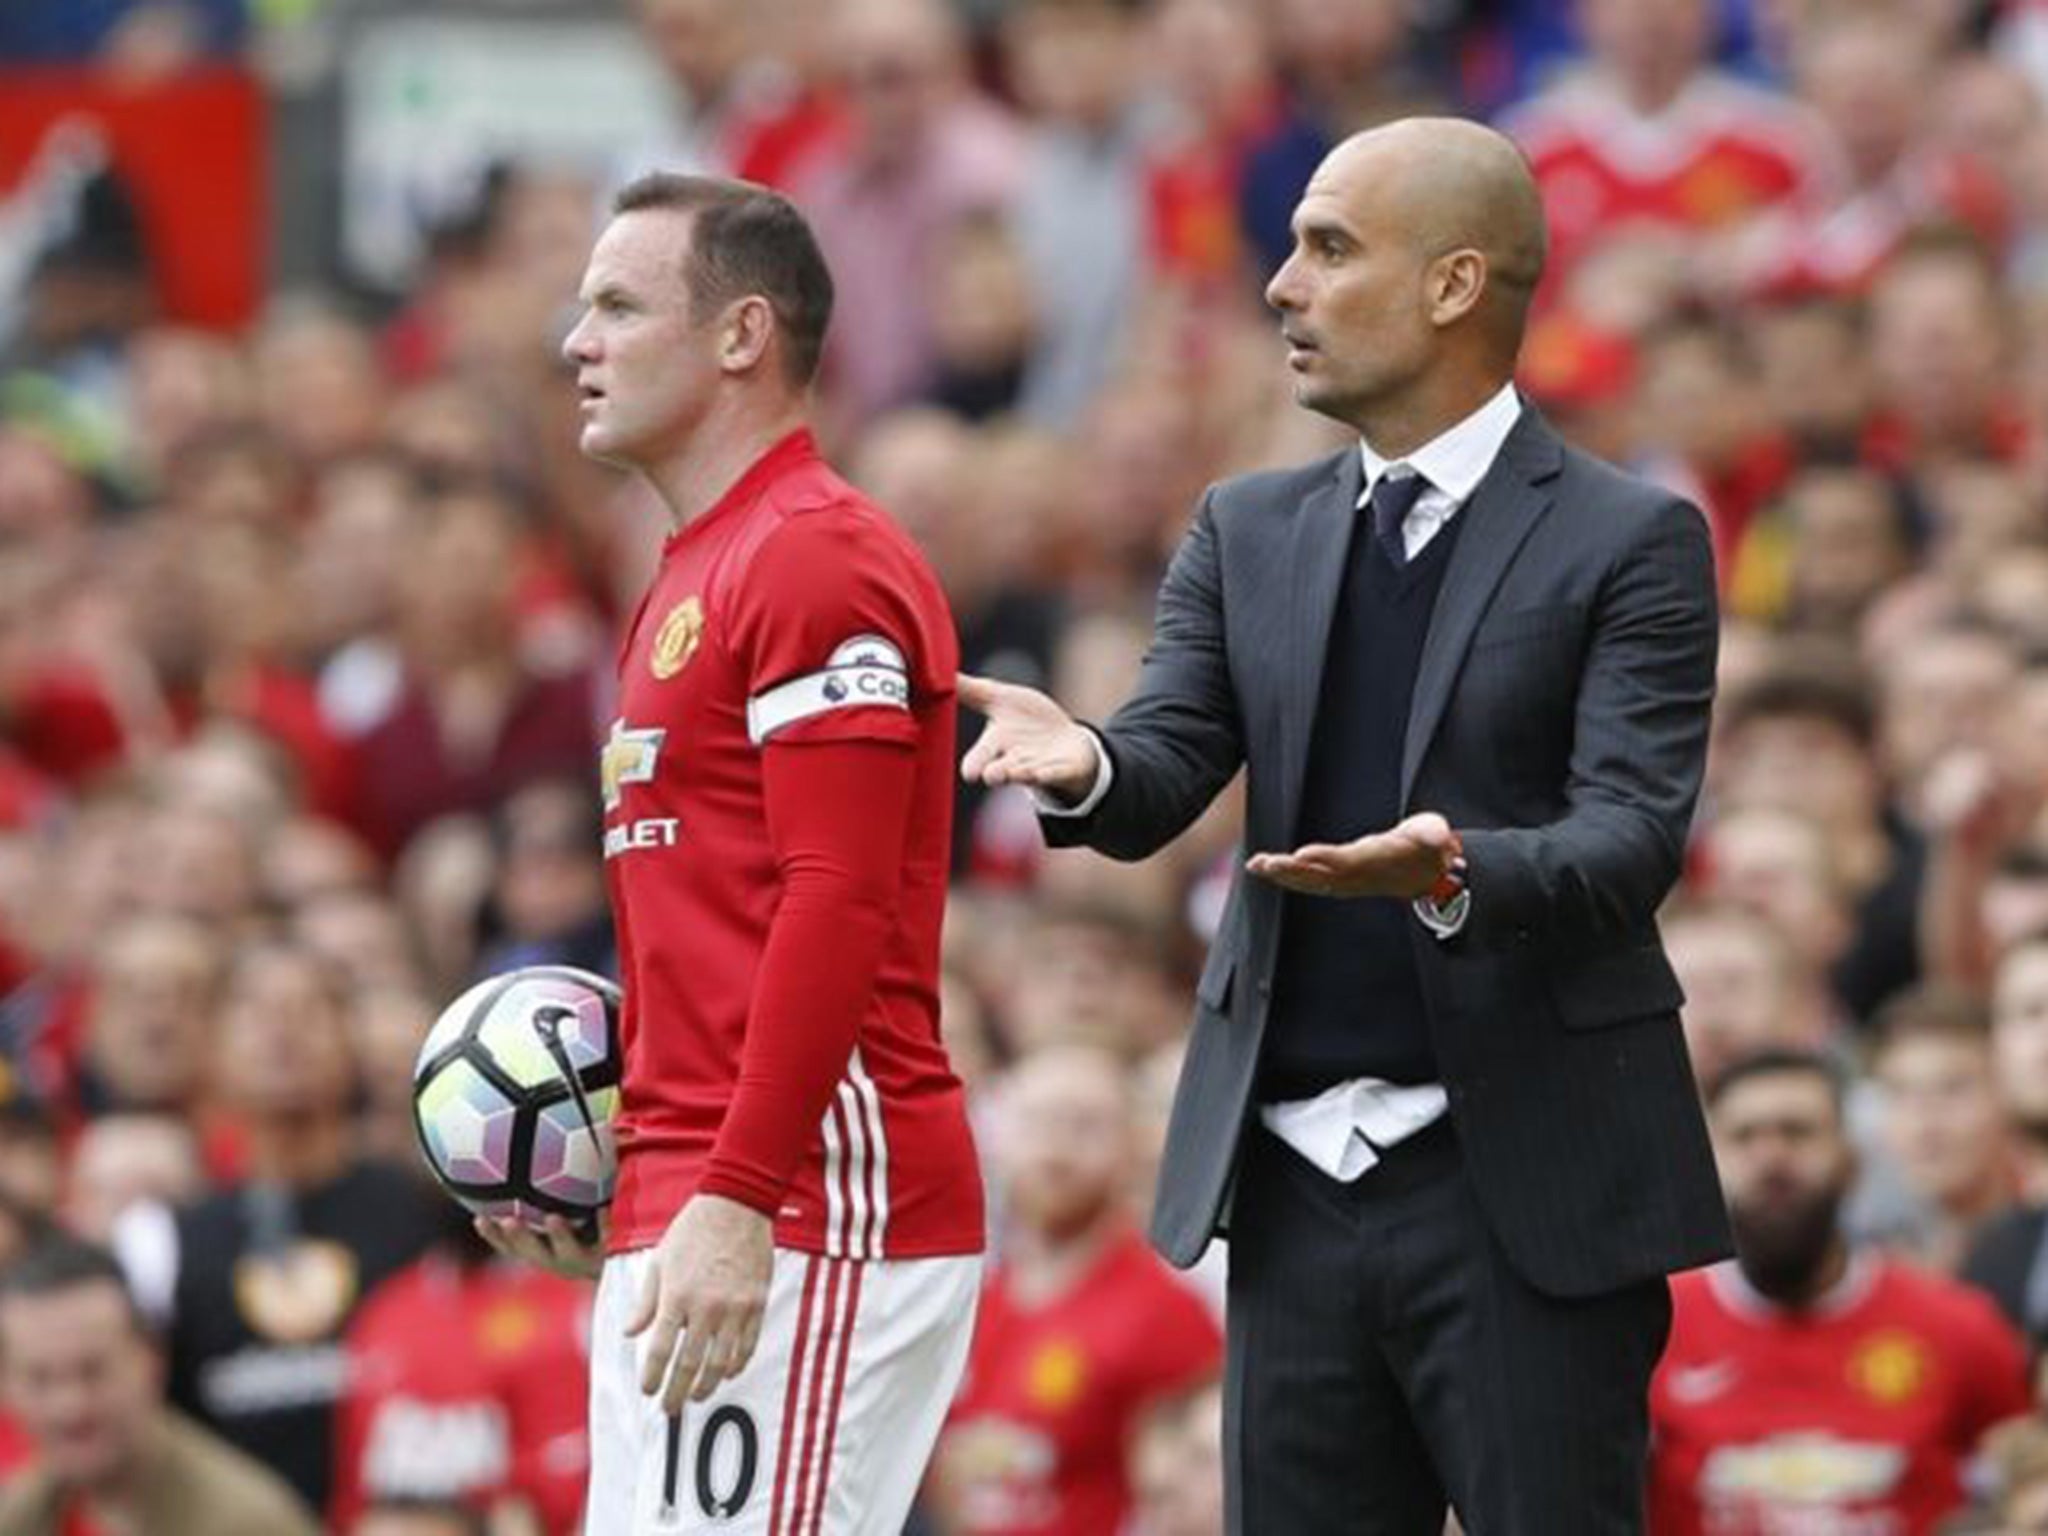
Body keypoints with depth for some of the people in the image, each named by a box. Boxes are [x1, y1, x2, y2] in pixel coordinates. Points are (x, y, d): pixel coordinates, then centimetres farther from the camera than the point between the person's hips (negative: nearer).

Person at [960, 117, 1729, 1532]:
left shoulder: (1630, 542, -4)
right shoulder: (1248, 534, 13)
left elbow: (1634, 838, -13)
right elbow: (1168, 772, 4)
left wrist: (1457, 876, -33)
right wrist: (1085, 766, -20)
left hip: (1524, 1183, -5)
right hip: (1297, 1183, 5)